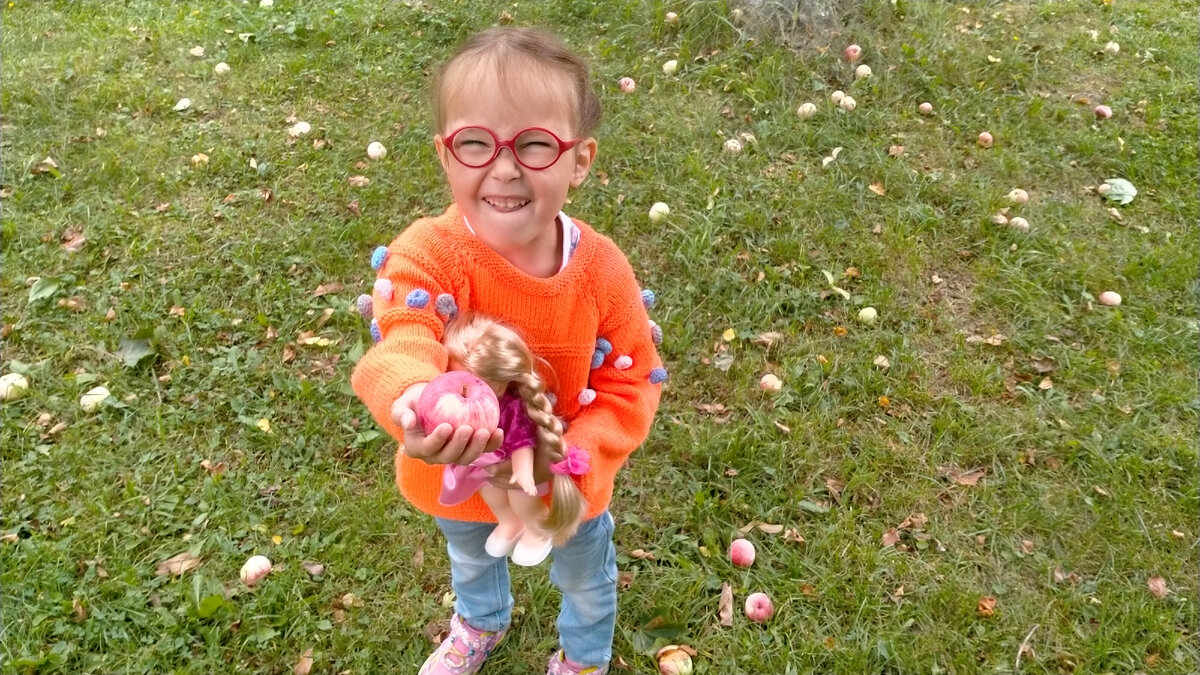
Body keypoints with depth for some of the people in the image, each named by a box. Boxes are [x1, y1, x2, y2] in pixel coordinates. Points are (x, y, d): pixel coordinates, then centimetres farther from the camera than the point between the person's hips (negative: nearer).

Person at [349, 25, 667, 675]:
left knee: (584, 576, 29)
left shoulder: (601, 269, -27)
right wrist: (413, 404, -74)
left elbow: (632, 384, -16)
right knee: (470, 556, 35)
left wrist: (567, 459, -31)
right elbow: (400, 346, -50)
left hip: (568, 483, 0)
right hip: (456, 475, 1)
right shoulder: (429, 254, -32)